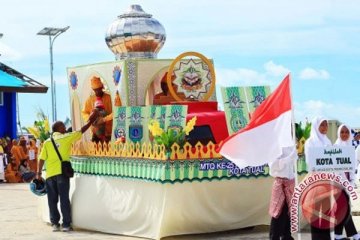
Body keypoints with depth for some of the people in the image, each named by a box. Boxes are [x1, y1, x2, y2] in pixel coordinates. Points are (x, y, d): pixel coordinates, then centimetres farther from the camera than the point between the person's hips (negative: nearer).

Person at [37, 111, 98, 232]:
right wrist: (90, 121, 24)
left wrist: (38, 173, 6)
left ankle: (55, 223, 10)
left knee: (52, 200, 10)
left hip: (50, 174, 3)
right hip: (61, 173, -2)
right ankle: (66, 224, 2)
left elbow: (42, 159, 3)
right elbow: (81, 131, 11)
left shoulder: (47, 142, 8)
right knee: (64, 199, 2)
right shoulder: (66, 137, 2)